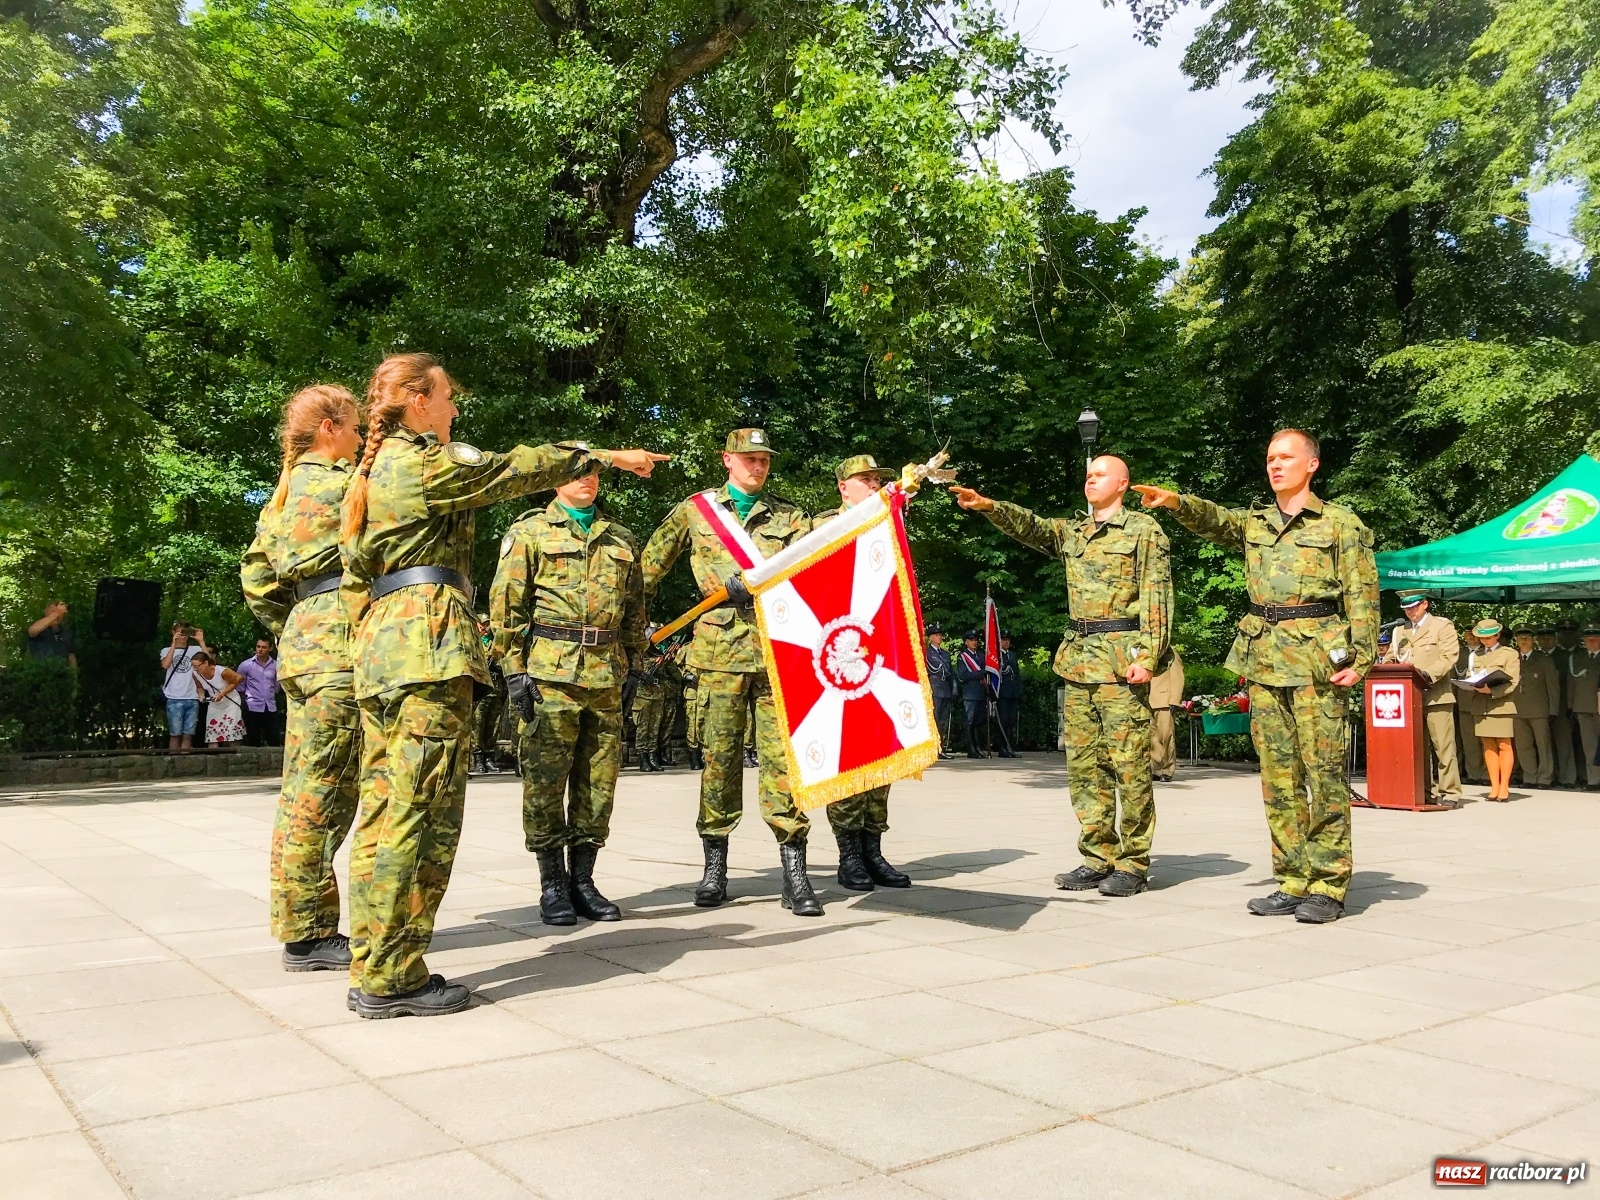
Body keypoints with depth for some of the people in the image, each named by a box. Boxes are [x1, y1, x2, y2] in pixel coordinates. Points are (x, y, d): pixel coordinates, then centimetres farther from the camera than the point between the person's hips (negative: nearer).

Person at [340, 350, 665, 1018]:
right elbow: (518, 468, 0)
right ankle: (391, 979, -5)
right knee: (419, 809, -8)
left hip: (378, 649, 10)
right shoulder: (426, 461, -4)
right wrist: (607, 456, 11)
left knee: (383, 807, 9)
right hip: (429, 643, -10)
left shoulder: (369, 472, 22)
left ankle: (373, 969, 13)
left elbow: (354, 578, 22)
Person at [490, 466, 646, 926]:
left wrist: (631, 664, 13)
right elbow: (506, 606, -1)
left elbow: (635, 608, 20)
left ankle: (583, 881, 18)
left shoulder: (621, 539, 18)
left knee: (598, 782, 6)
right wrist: (514, 669, -8)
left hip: (605, 675, 4)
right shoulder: (529, 531, 5)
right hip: (549, 673, -4)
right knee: (545, 781, -2)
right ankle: (553, 887, 9)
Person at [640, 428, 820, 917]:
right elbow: (650, 564, 16)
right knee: (719, 753, 3)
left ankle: (795, 874, -2)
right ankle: (714, 869, 14)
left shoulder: (787, 516, 17)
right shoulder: (695, 510, 14)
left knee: (782, 753, -4)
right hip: (721, 647, 0)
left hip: (779, 648, 0)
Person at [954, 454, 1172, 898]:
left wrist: (1147, 656, -16)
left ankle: (1133, 865, 3)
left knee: (1128, 764, -5)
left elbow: (1156, 598, -6)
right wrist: (988, 506, -12)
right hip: (1078, 660, 6)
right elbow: (1029, 525, 5)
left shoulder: (1144, 529, 1)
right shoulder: (1071, 533, 20)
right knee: (1083, 766, 7)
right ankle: (1097, 858, 15)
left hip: (1122, 659, -6)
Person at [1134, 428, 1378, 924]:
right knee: (1278, 777, 6)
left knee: (1323, 774, -4)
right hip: (1263, 661, 5)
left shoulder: (1341, 523, 4)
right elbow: (1213, 519, -1)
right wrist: (1176, 502, -21)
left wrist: (1360, 657, -11)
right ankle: (1292, 882, 14)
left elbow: (1362, 596, -1)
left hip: (1316, 660, -5)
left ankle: (1328, 887, 4)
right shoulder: (1254, 523, 17)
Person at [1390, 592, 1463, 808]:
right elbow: (1396, 660, 20)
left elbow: (1449, 657, -6)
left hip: (1436, 695, -5)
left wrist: (1429, 674, -20)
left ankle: (1450, 793, -1)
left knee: (1443, 746, -5)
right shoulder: (1401, 631, 21)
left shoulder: (1443, 625, 5)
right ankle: (1427, 791, 13)